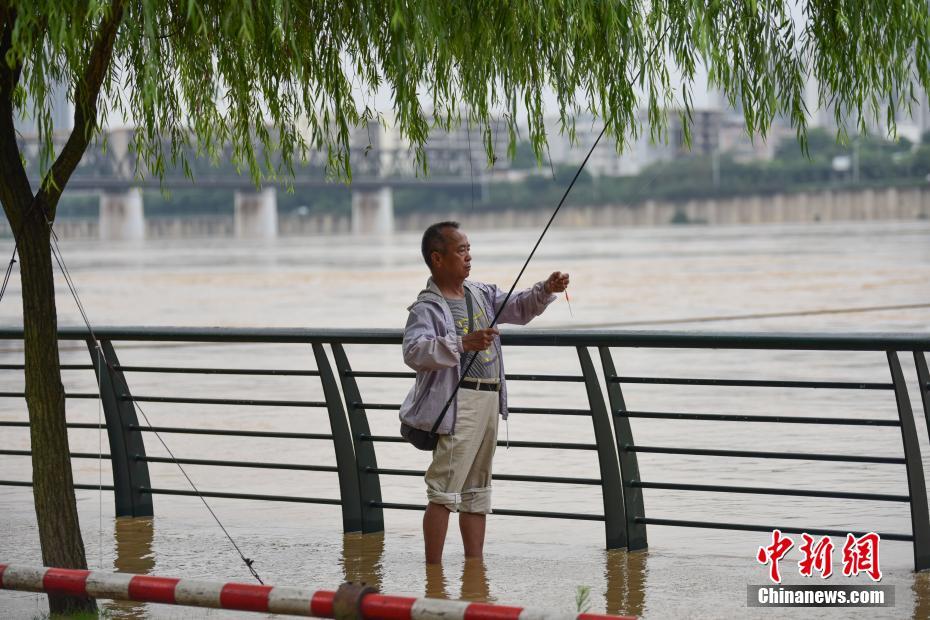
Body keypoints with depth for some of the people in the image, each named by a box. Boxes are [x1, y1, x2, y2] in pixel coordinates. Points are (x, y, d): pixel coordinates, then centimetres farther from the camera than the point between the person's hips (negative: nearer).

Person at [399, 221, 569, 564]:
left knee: (477, 490, 15)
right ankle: (433, 569, -6)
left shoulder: (481, 294, 14)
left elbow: (519, 307, 21)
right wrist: (463, 344, -33)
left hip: (489, 400, 9)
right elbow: (413, 352, -25)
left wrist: (546, 290, 3)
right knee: (445, 491, -10)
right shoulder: (427, 307, -11)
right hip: (458, 403, -9)